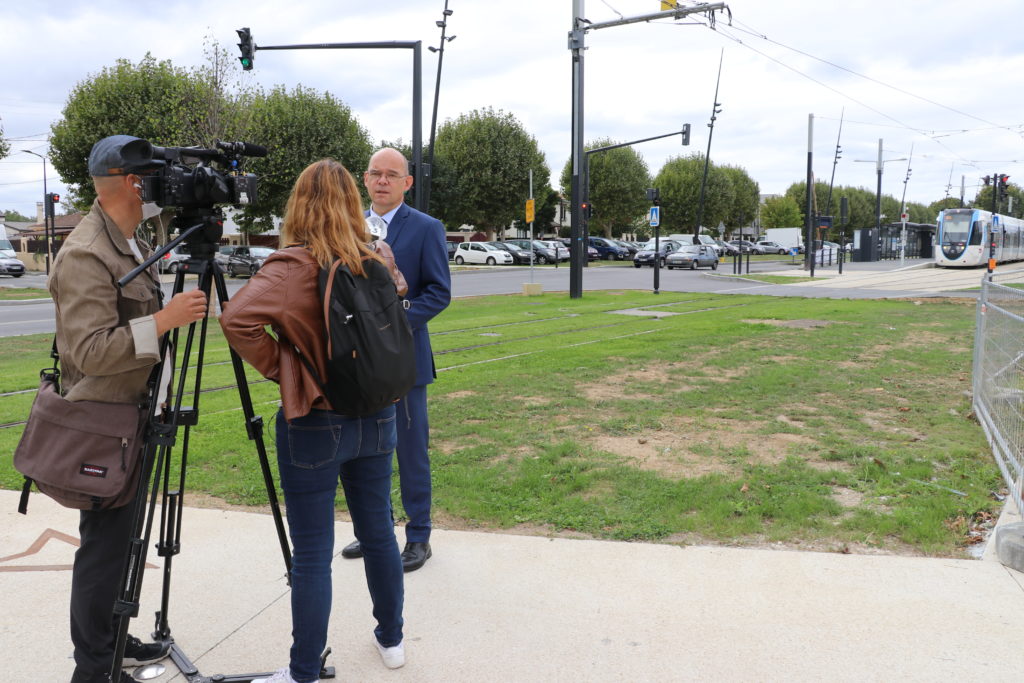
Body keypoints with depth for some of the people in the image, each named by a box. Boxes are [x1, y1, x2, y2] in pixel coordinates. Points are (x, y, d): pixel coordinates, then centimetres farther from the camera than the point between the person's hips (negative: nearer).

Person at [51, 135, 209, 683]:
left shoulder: (132, 244, 11)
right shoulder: (86, 254, -20)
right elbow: (90, 352, -27)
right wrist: (163, 320, -30)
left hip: (130, 412, 10)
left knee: (118, 535, 18)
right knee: (103, 541, 1)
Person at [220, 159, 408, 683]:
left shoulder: (293, 266, -14)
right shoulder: (381, 260, 2)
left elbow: (237, 319, -26)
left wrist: (275, 366, -12)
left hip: (313, 422, -5)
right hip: (376, 417, 6)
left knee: (312, 555, 4)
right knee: (378, 532, 20)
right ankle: (391, 639, 37)